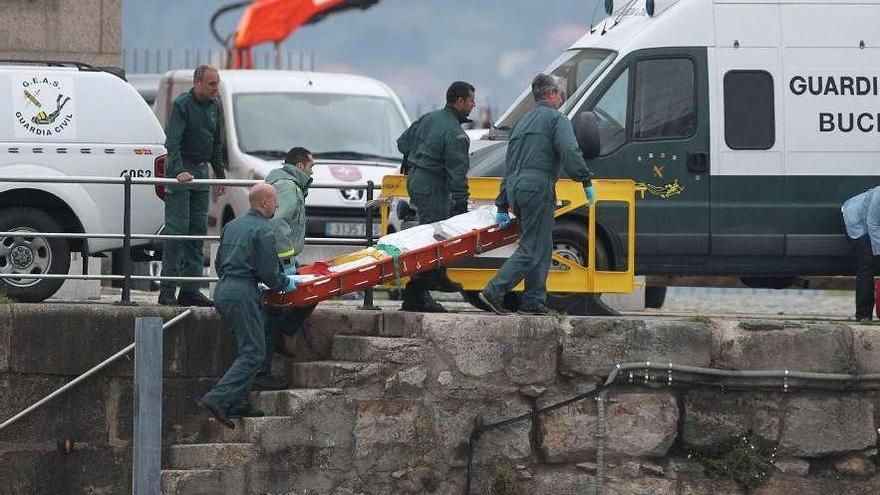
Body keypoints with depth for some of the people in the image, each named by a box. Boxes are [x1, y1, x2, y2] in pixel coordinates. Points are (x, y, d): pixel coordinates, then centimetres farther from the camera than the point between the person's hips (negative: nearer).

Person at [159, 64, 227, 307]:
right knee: (177, 229, -11)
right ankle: (167, 290, -11)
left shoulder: (214, 107, 13)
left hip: (201, 171, 8)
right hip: (181, 172, -8)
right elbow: (173, 141, -22)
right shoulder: (182, 104, -12)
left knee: (198, 231, 6)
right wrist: (179, 171, -34)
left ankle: (190, 289, 9)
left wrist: (220, 175, 20)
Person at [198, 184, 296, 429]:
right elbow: (268, 271, -13)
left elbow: (219, 262, 21)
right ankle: (217, 399, -19)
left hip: (223, 291, 9)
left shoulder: (232, 225, 16)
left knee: (247, 349, 18)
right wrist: (286, 284, 4)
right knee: (253, 353, -8)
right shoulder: (263, 231, -10)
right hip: (244, 294, -9)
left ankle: (238, 402, 13)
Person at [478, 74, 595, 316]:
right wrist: (586, 180, -12)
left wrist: (502, 205, 25)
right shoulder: (556, 118, 2)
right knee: (532, 248, -9)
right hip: (537, 186, -9)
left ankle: (534, 300, 10)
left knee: (542, 248, 14)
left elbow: (508, 167, 26)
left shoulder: (523, 122, 26)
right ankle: (494, 292, -17)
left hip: (515, 187, 9)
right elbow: (569, 152, -16)